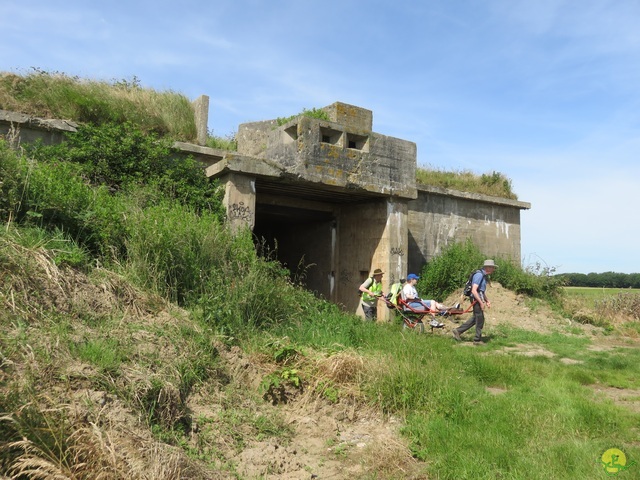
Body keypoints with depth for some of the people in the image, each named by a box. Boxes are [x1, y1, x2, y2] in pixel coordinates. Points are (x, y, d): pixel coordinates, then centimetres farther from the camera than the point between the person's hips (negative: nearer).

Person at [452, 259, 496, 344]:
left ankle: (458, 331, 19)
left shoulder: (483, 275, 14)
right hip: (476, 300, -10)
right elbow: (474, 290, -24)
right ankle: (478, 340, 13)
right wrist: (481, 303, -23)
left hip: (479, 299, 10)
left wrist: (487, 301, 18)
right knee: (480, 319, 1)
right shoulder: (479, 275, -18)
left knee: (475, 319, 15)